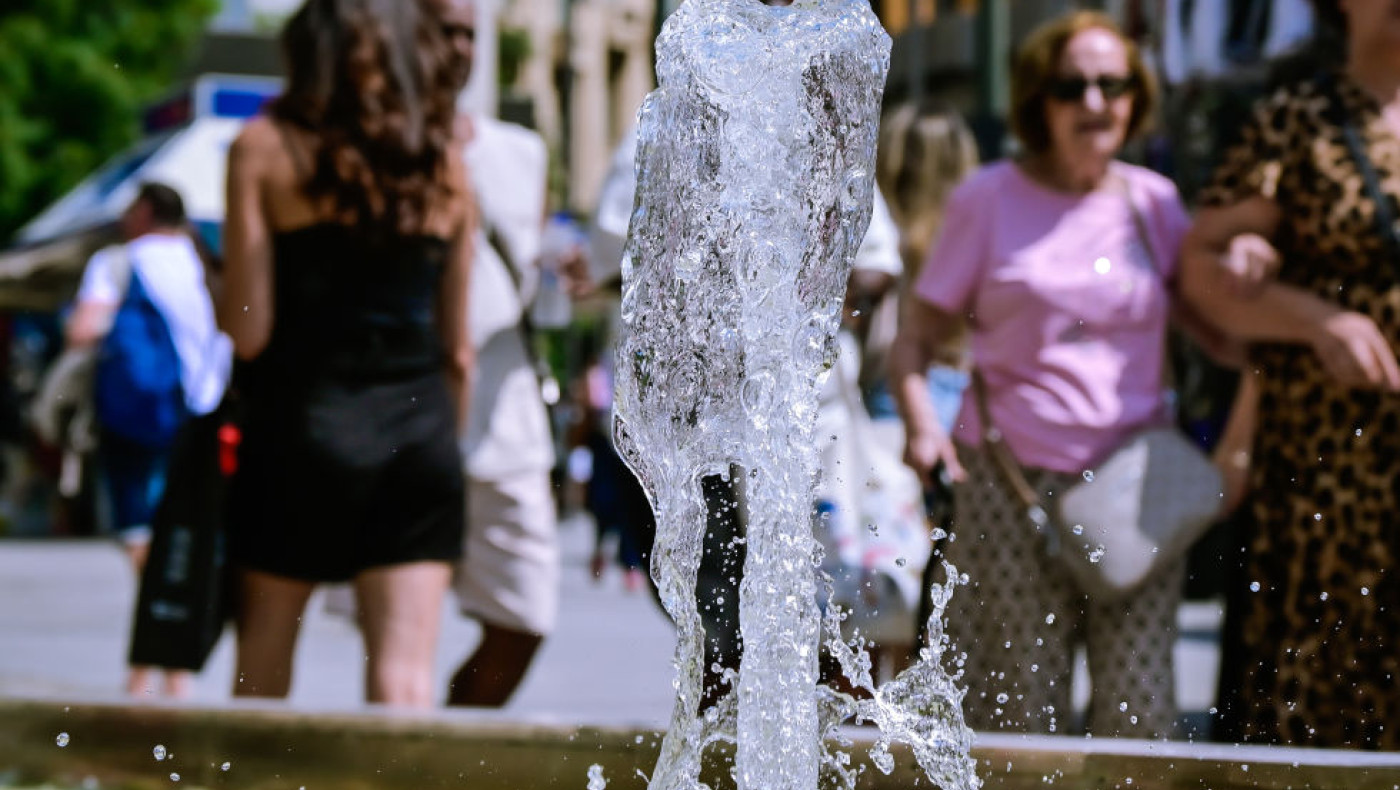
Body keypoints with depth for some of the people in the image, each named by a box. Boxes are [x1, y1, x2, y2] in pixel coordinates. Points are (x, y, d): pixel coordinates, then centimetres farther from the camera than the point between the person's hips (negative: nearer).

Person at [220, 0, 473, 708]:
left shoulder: (265, 147, -2)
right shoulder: (446, 162, 8)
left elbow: (249, 329, -8)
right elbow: (457, 348, 10)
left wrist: (212, 283, 14)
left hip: (303, 421, -2)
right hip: (419, 430, 2)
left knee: (263, 657, 15)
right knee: (405, 670, -3)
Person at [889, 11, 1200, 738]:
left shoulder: (1153, 202, 12)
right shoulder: (989, 200, 5)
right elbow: (917, 337, 4)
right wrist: (919, 420, -16)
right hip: (1012, 484, -2)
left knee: (1140, 704, -4)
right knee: (1019, 701, -2)